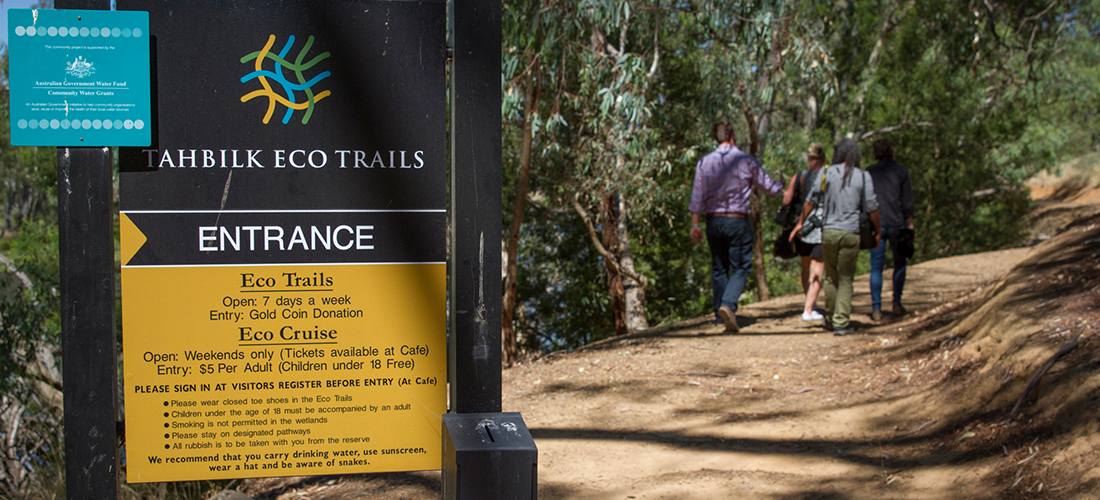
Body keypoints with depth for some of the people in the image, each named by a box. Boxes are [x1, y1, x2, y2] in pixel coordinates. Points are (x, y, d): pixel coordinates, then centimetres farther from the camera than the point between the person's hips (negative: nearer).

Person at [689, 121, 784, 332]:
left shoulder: (704, 162, 2)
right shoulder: (747, 161, -3)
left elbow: (697, 195, -3)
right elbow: (769, 187, 7)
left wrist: (695, 224, 0)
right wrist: (784, 188, 28)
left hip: (713, 221, 3)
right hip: (738, 221, -3)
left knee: (719, 269, 12)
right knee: (740, 268, 3)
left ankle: (722, 318, 16)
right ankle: (728, 304, -22)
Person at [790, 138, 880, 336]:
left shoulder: (826, 173, 1)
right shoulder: (863, 177, -1)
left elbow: (811, 200, 6)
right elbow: (872, 208, 0)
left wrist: (801, 222, 19)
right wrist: (877, 231, 13)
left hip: (829, 231, 2)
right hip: (851, 233, -2)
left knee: (831, 277, 16)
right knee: (845, 279, 3)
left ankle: (830, 320, 24)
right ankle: (841, 323, -3)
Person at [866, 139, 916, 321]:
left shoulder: (869, 172, 4)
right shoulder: (901, 171, 0)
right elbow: (907, 201, -3)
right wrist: (910, 224, 5)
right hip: (896, 223, -1)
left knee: (876, 267, 3)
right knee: (899, 263, 16)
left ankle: (876, 309, -2)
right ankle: (897, 303, 16)